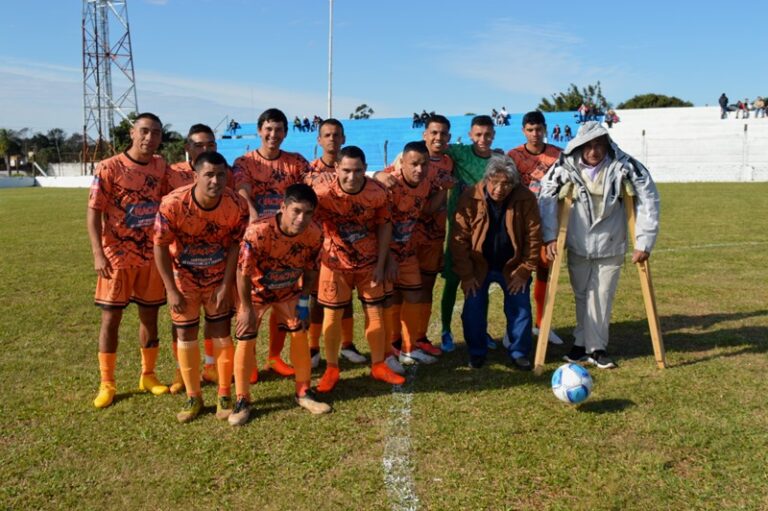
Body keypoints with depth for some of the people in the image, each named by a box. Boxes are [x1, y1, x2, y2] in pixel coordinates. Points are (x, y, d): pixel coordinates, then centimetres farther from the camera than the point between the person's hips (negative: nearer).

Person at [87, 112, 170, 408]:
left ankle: (148, 376, 25)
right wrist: (98, 254, -18)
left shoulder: (162, 168, 3)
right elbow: (94, 212, -10)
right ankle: (107, 384, 15)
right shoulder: (109, 168, -9)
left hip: (152, 255, 4)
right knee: (111, 318, 3)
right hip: (117, 256, -3)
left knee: (150, 315, 10)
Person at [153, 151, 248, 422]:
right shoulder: (173, 203, -27)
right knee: (186, 335, 5)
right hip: (184, 277, 0)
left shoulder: (236, 204, -22)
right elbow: (160, 246, -16)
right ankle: (193, 397, 20)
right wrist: (172, 291, -15)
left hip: (219, 277, 1)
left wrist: (226, 285, -11)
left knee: (222, 334, 2)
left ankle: (225, 396, 16)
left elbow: (235, 245, -9)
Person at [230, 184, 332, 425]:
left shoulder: (314, 234, -24)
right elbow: (243, 272, -26)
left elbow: (310, 269, -6)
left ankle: (303, 392, 18)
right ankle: (242, 401, 8)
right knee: (246, 340, -6)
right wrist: (246, 308, -19)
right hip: (256, 290, -3)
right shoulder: (258, 232, -38)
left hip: (289, 291, 4)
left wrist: (304, 299, -8)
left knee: (300, 334, 2)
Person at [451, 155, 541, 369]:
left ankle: (519, 353, 22)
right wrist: (466, 275, -14)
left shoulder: (526, 198, -17)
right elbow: (460, 239, -15)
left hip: (513, 266, 1)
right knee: (473, 310, 1)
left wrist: (524, 271, -11)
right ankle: (477, 352, 21)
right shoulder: (470, 197, -20)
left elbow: (533, 237, -10)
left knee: (520, 310, 4)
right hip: (478, 265, 0)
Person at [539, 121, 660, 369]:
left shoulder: (624, 165, -14)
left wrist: (644, 242, -11)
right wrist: (550, 237, -14)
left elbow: (648, 199, -10)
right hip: (578, 246, 1)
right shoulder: (566, 166, -11)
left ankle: (596, 347, 12)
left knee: (601, 297, 0)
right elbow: (546, 197, -8)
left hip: (610, 247, -1)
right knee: (581, 296, 12)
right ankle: (583, 343, 26)